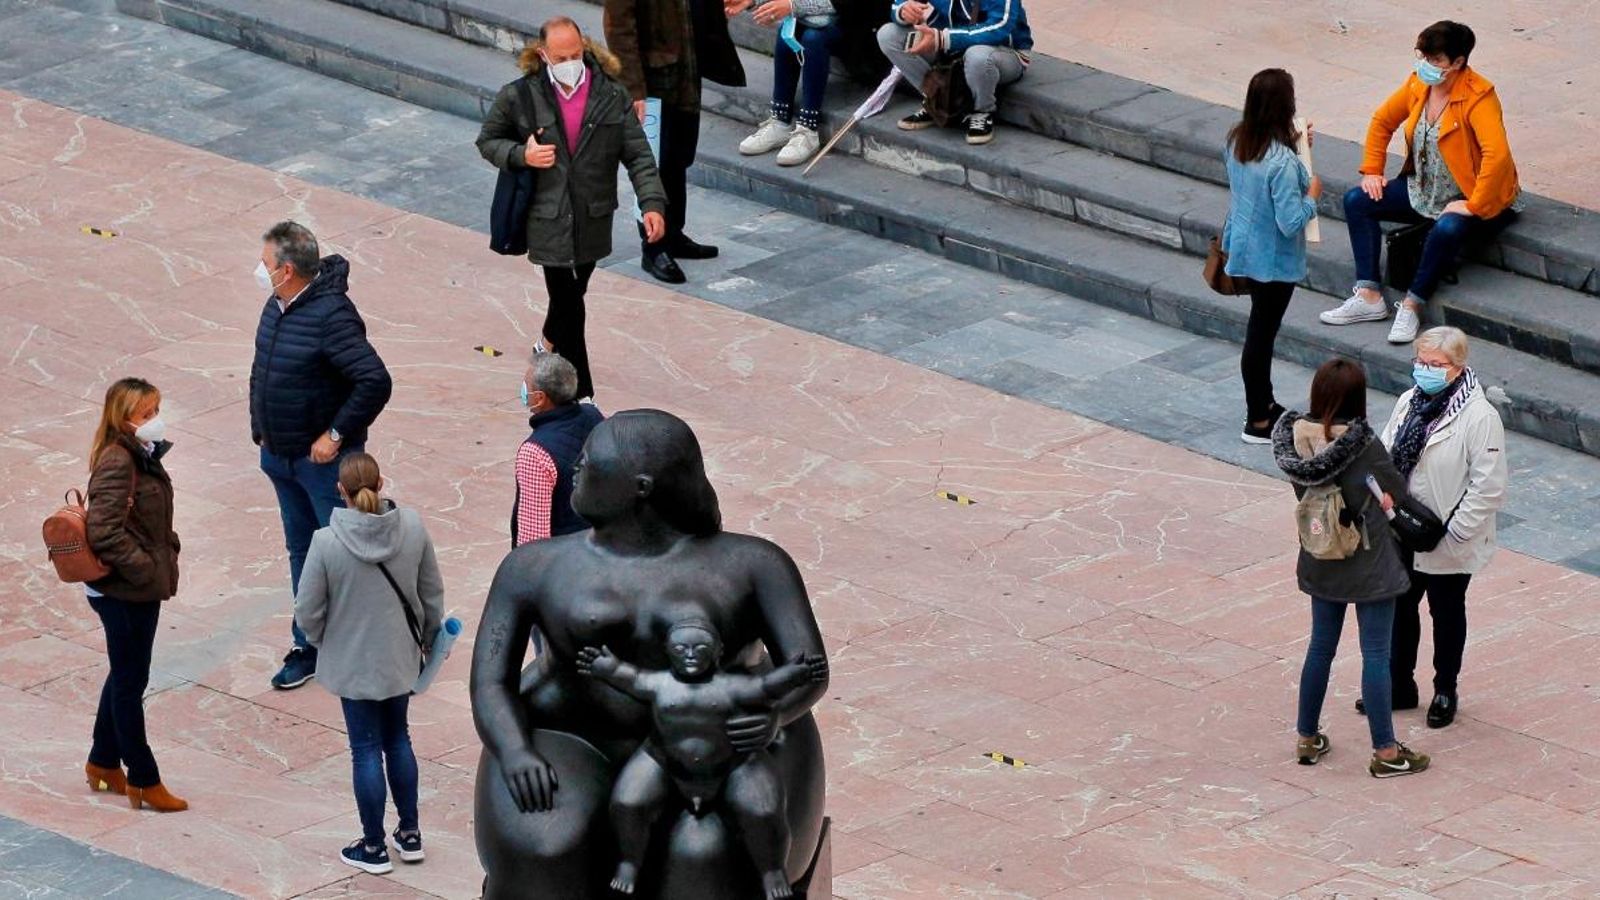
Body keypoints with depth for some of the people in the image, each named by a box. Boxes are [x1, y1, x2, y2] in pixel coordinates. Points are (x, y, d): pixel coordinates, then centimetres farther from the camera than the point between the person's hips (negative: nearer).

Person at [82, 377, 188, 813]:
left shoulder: (144, 456, 6)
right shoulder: (117, 463, -24)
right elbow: (104, 533, -29)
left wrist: (167, 553, 6)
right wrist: (147, 570, -24)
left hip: (141, 586, 9)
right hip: (121, 592, -9)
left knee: (125, 676, 21)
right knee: (130, 682, 3)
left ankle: (103, 763, 36)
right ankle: (143, 780, 13)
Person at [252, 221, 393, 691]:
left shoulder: (331, 316, -25)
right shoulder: (277, 307, 2)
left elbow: (375, 381, -30)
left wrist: (337, 436, -23)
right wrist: (260, 429, 14)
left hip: (324, 459, -9)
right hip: (281, 455, 9)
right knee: (302, 550, 17)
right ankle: (308, 647, 28)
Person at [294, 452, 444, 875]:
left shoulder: (327, 543, -24)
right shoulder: (413, 528, -13)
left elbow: (308, 613, -15)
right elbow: (433, 593, 0)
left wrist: (323, 642, 7)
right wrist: (428, 638, 17)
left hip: (352, 662, -4)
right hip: (400, 657, 4)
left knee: (367, 749, 9)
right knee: (398, 738, 22)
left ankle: (373, 847, 21)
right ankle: (410, 834, 31)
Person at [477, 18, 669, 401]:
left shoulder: (611, 96, -5)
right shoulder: (519, 97, -9)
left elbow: (638, 155, -4)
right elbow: (488, 141, 5)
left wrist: (652, 202, -17)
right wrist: (521, 156, -16)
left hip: (593, 221, 3)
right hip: (549, 222, -3)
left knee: (573, 292, 22)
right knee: (570, 307, -4)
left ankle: (551, 344, 53)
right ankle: (582, 398, 3)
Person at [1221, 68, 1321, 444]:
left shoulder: (1237, 142, -7)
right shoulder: (1282, 162, -31)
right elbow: (1290, 222, -29)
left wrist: (1293, 145, 7)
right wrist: (1312, 195, -12)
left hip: (1245, 249, 8)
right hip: (1273, 259, -8)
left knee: (1262, 327, 23)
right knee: (1262, 332, 4)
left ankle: (1264, 404, 38)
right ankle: (1258, 422, 16)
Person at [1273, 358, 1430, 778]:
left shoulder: (1295, 436, -9)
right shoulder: (1362, 444, -25)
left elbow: (1303, 490, 3)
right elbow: (1397, 492, -12)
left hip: (1320, 565, 6)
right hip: (1368, 566, -5)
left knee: (1321, 646, 20)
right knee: (1376, 654, 5)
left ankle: (1306, 738, 29)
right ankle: (1385, 752, 12)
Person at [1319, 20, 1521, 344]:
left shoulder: (1478, 97, -25)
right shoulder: (1418, 85, -2)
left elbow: (1497, 154, -36)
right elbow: (1383, 121, 15)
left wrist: (1473, 206, -35)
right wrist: (1371, 170, 8)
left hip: (1473, 199, -8)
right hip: (1424, 190, 8)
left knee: (1447, 229, -39)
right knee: (1357, 201, -3)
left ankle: (1411, 307, -22)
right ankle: (1369, 298, -9)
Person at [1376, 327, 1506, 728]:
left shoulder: (1479, 417, -20)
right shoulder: (1409, 402, 0)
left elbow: (1488, 488, -19)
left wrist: (1453, 532, -19)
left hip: (1447, 543, -6)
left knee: (1446, 615, 14)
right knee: (1399, 607, 17)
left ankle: (1445, 691, 31)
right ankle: (1400, 684, 35)